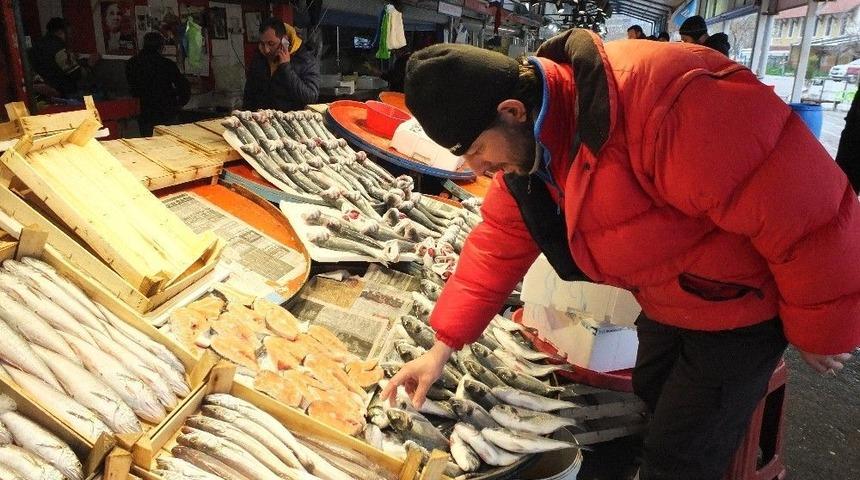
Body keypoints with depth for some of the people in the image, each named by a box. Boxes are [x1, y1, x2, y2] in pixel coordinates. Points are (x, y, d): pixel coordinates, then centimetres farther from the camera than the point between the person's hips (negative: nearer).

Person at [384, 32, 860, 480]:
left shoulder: (665, 103, -39)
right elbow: (497, 246, -2)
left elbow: (805, 209, -32)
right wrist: (442, 348, -4)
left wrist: (819, 331, -16)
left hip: (742, 301, -7)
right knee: (649, 399, 25)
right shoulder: (526, 143, -9)